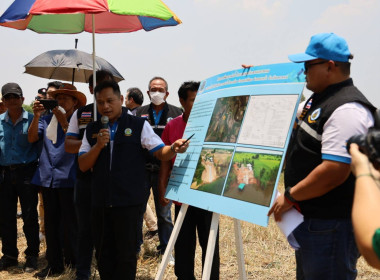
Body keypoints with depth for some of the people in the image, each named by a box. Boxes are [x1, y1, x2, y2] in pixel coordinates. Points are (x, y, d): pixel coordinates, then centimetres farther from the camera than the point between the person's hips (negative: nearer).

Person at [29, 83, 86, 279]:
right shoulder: (47, 119, 12)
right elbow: (32, 138, 1)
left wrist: (63, 121, -18)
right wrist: (36, 116, -9)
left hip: (67, 179, -4)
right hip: (47, 177, 5)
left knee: (69, 224, 0)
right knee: (51, 222, 11)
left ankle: (72, 264, 14)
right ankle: (54, 264, 21)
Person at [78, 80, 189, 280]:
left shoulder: (138, 125, 0)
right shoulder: (92, 130, 10)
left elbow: (161, 153, -6)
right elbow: (83, 165, 5)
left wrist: (174, 148, -28)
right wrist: (98, 145, -11)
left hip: (128, 201, -3)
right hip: (100, 201, 4)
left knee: (126, 254, 4)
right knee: (103, 254, 13)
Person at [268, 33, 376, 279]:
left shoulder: (347, 109, -22)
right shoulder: (318, 100, 10)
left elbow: (335, 171, -30)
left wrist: (290, 196, -18)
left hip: (331, 224, -10)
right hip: (310, 218, 10)